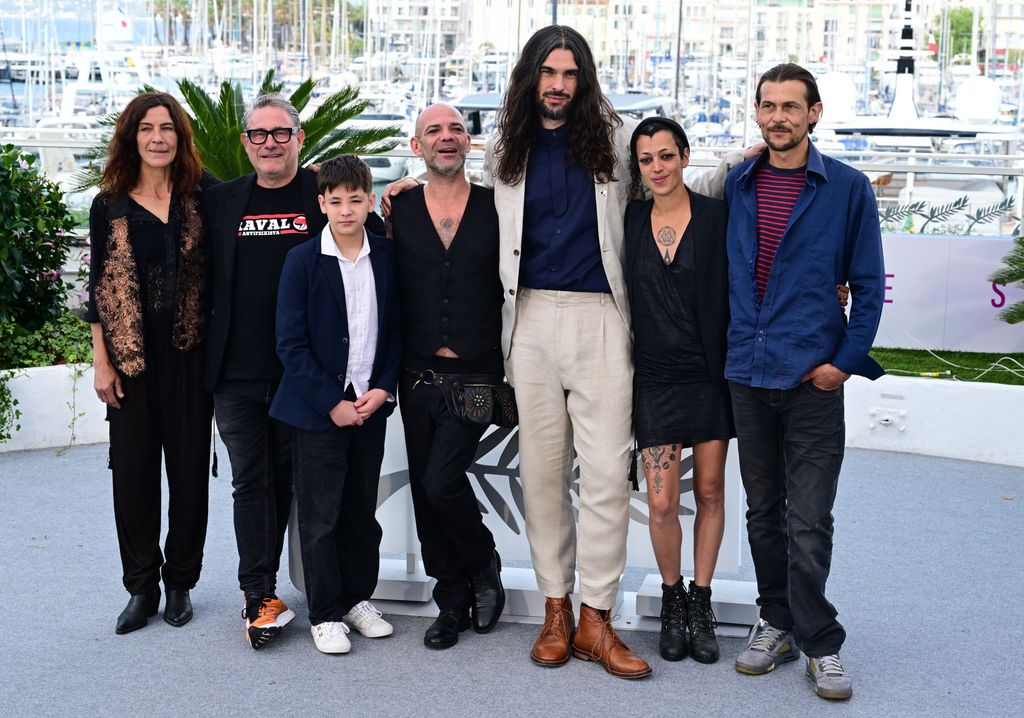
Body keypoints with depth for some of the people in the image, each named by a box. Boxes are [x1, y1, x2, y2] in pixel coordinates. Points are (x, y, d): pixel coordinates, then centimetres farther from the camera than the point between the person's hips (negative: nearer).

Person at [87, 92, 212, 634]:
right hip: (132, 358, 0)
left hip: (189, 354, 0)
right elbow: (98, 288, 3)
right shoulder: (110, 206, 2)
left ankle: (180, 583, 21)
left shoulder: (200, 199, 3)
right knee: (133, 471, 5)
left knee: (189, 469, 5)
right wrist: (101, 361, -1)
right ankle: (142, 586, 19)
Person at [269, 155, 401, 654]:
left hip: (370, 405, 3)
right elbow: (291, 344, -9)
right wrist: (332, 402, -13)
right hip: (317, 408, -3)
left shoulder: (387, 257, 2)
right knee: (319, 515, 4)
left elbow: (397, 330, 8)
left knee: (362, 510, 13)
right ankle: (324, 614, 14)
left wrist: (383, 388, -6)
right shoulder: (302, 261, -7)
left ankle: (358, 598, 28)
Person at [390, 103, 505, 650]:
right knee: (426, 492, 8)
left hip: (475, 378, -3)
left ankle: (483, 567, 15)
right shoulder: (398, 211, 5)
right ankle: (453, 602, 25)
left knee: (441, 480, -14)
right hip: (418, 378, 3)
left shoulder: (495, 207, 1)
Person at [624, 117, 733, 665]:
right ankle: (672, 600, 20)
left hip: (709, 373, -1)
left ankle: (700, 604, 22)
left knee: (710, 493, 7)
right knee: (661, 502, -2)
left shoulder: (716, 216, -3)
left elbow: (734, 291, -3)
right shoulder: (629, 221, 5)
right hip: (656, 377, 1)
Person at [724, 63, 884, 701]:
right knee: (764, 511, 12)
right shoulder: (738, 186, 8)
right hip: (748, 372, 4)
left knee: (809, 521, -3)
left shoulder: (848, 188, -1)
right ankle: (778, 622, 26)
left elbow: (869, 283, 1)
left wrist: (848, 359, -7)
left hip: (813, 377, -3)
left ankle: (820, 643, 11)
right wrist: (732, 344, 6)